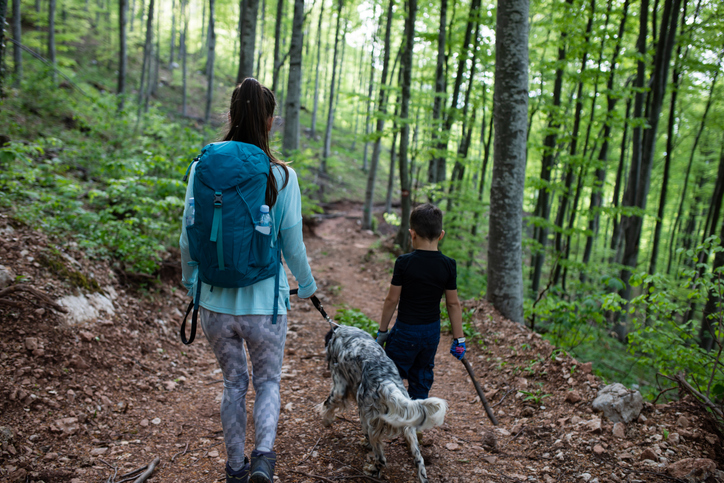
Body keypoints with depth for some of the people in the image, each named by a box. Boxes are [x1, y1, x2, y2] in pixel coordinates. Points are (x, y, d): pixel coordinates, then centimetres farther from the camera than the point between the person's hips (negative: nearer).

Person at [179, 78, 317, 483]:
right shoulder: (281, 175, -11)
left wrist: (192, 282, 19)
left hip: (215, 301, 3)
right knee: (268, 381, 21)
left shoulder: (203, 168, -4)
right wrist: (308, 286, 13)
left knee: (233, 384, 22)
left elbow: (189, 239, 0)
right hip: (264, 302, -2)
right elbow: (293, 244, -5)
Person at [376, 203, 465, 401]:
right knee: (421, 380, 18)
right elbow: (453, 304, -1)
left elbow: (392, 299, -9)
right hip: (432, 332, 4)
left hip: (405, 330, -4)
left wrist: (382, 330, 2)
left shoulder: (404, 262, -15)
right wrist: (458, 338, 7)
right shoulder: (448, 265, -6)